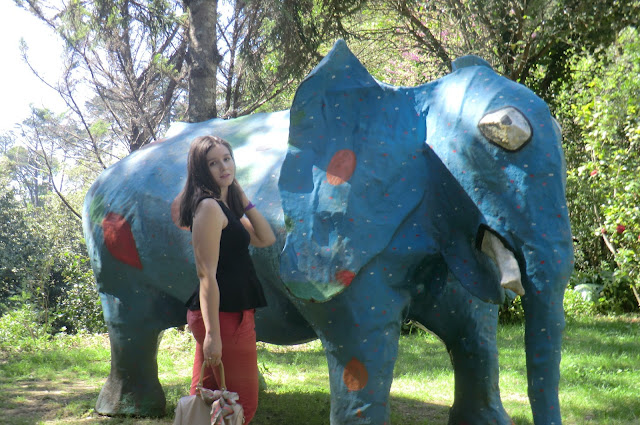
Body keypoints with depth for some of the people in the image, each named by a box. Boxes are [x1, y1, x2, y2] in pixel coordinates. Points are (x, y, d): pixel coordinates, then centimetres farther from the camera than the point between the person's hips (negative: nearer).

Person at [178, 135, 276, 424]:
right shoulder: (209, 207, -14)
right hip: (224, 316, -10)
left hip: (231, 313, 10)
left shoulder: (225, 207, 16)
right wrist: (213, 332, -25)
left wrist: (241, 196, 9)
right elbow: (207, 275, -20)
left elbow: (266, 239, 12)